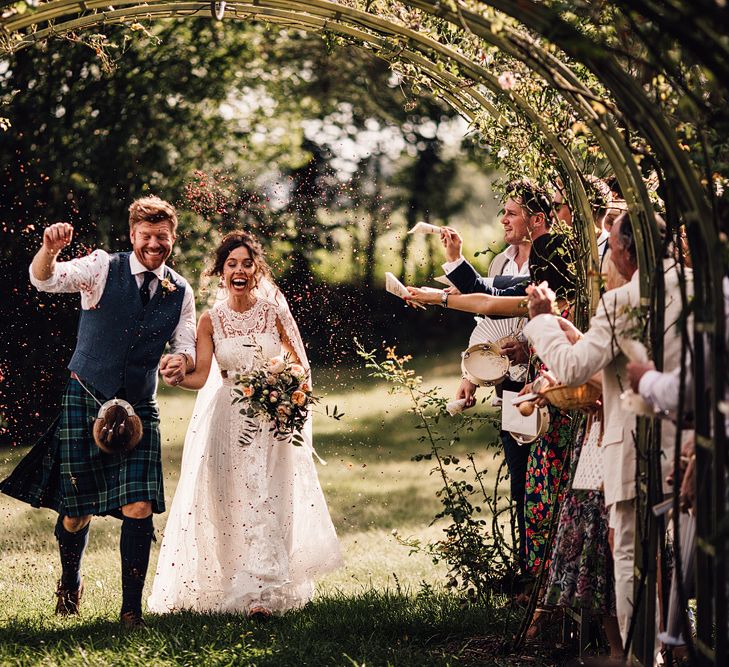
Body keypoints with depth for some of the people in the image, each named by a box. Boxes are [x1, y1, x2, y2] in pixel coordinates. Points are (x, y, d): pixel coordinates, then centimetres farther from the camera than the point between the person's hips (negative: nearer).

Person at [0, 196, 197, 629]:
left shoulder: (181, 293, 5)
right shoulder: (104, 269, -5)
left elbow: (187, 349, 4)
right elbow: (45, 280, -18)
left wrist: (182, 360, -21)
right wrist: (50, 249, -41)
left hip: (139, 409, 2)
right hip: (84, 401, -2)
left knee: (140, 508, -11)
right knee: (77, 511, 5)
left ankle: (132, 608, 3)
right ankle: (70, 585, 36)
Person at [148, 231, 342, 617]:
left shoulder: (274, 312, 0)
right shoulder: (211, 320, 2)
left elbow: (300, 365, 7)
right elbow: (199, 377, -4)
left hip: (271, 419, -1)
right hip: (227, 422, 1)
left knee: (265, 503, -10)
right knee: (229, 506, 1)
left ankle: (261, 593, -13)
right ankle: (236, 585, 17)